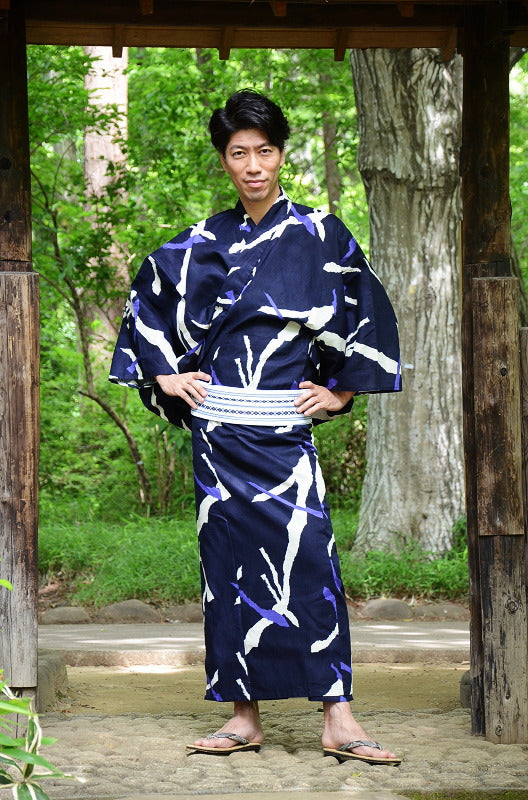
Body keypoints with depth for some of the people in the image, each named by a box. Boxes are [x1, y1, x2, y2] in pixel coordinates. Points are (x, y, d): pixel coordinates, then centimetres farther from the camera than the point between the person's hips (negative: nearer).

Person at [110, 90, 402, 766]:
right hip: (215, 425, 3)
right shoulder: (204, 242, 8)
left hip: (284, 427, -2)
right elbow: (146, 298, 21)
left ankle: (338, 719, -8)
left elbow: (367, 312, 8)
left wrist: (341, 390, 4)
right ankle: (244, 717, 9)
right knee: (227, 561, 3)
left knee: (306, 558, -10)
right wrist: (164, 374, 12)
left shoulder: (319, 236, 2)